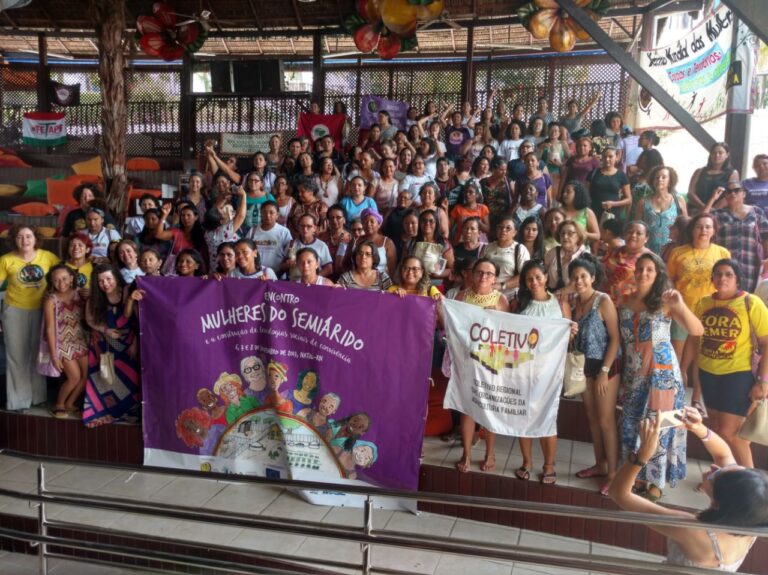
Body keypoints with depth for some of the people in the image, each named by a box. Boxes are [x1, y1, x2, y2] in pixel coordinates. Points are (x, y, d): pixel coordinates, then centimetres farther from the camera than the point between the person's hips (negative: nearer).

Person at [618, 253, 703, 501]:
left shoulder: (665, 302, -9)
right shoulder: (625, 301, 4)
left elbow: (697, 331, -19)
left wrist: (680, 305, -31)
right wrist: (620, 370, 3)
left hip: (661, 373, -4)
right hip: (633, 375, 4)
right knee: (631, 425, 10)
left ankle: (655, 482, 15)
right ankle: (636, 476, 26)